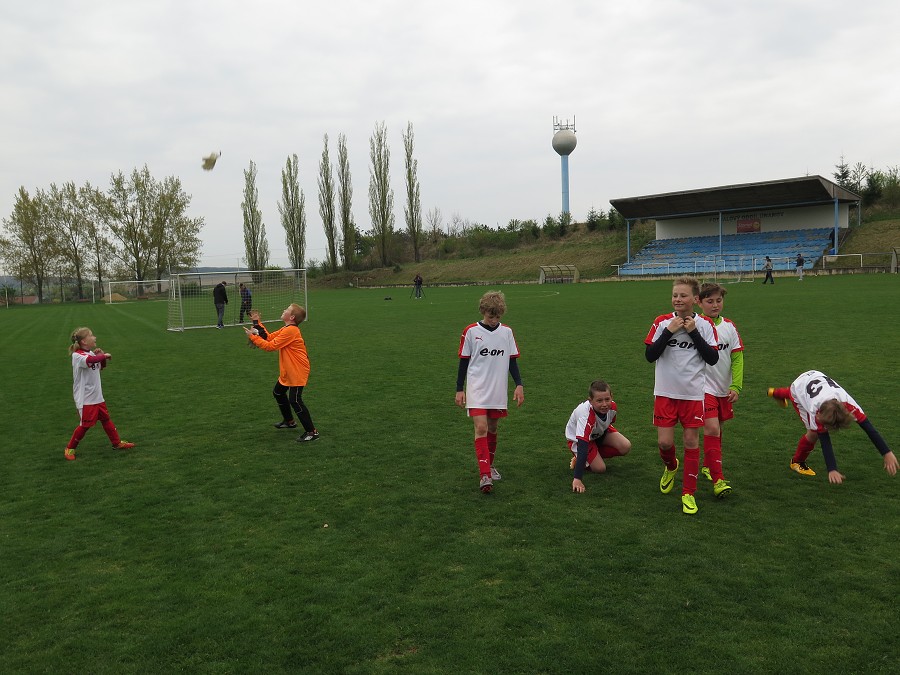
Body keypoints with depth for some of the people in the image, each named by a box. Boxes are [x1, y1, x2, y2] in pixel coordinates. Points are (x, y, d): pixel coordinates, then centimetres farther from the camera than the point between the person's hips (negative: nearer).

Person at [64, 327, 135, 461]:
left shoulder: (91, 353, 7)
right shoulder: (77, 355, -18)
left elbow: (102, 366, 21)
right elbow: (90, 360, -40)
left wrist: (102, 356, 1)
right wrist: (104, 355, -24)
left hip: (97, 396, 8)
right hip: (85, 399, -8)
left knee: (106, 419, 16)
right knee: (85, 424, -1)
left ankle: (117, 443, 27)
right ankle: (70, 448, 17)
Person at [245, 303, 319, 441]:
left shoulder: (290, 331, -23)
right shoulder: (287, 329, 8)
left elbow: (271, 346, -22)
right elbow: (269, 337, 10)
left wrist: (253, 336, -16)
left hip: (297, 372, -11)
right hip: (288, 372, 11)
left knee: (295, 400, -13)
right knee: (278, 393, 25)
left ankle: (311, 432, -6)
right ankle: (289, 421, 42)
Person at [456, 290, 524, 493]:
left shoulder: (507, 332, 4)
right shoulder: (471, 332, -4)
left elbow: (512, 361, 9)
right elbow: (464, 361, 1)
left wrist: (519, 385, 3)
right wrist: (459, 389, 1)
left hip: (498, 391, 3)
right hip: (477, 390, -3)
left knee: (493, 428, 12)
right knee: (481, 428, -14)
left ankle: (489, 464, 32)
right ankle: (484, 475, -16)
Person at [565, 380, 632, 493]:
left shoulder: (612, 406, -27)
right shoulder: (586, 415, -43)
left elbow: (608, 424, -2)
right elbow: (582, 445, -47)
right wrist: (577, 479, -51)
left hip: (600, 433, 6)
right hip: (577, 438, -5)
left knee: (625, 447, -15)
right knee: (600, 468, -18)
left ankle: (596, 455, 5)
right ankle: (578, 458, 10)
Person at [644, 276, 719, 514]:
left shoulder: (705, 325, -2)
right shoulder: (662, 322, -2)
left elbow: (713, 359, -6)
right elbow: (649, 355, -6)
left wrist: (694, 332, -14)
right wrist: (669, 331, -15)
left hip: (693, 393, 0)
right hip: (665, 392, 0)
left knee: (691, 441, 4)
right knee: (664, 442, 0)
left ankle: (688, 493, 16)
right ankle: (670, 467, 35)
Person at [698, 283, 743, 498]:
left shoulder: (729, 327, 2)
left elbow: (737, 357, 4)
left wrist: (736, 386, -3)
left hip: (725, 389, 5)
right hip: (703, 388, -5)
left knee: (716, 428, 16)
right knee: (711, 428, -16)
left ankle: (707, 466, 36)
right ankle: (718, 479, -13)